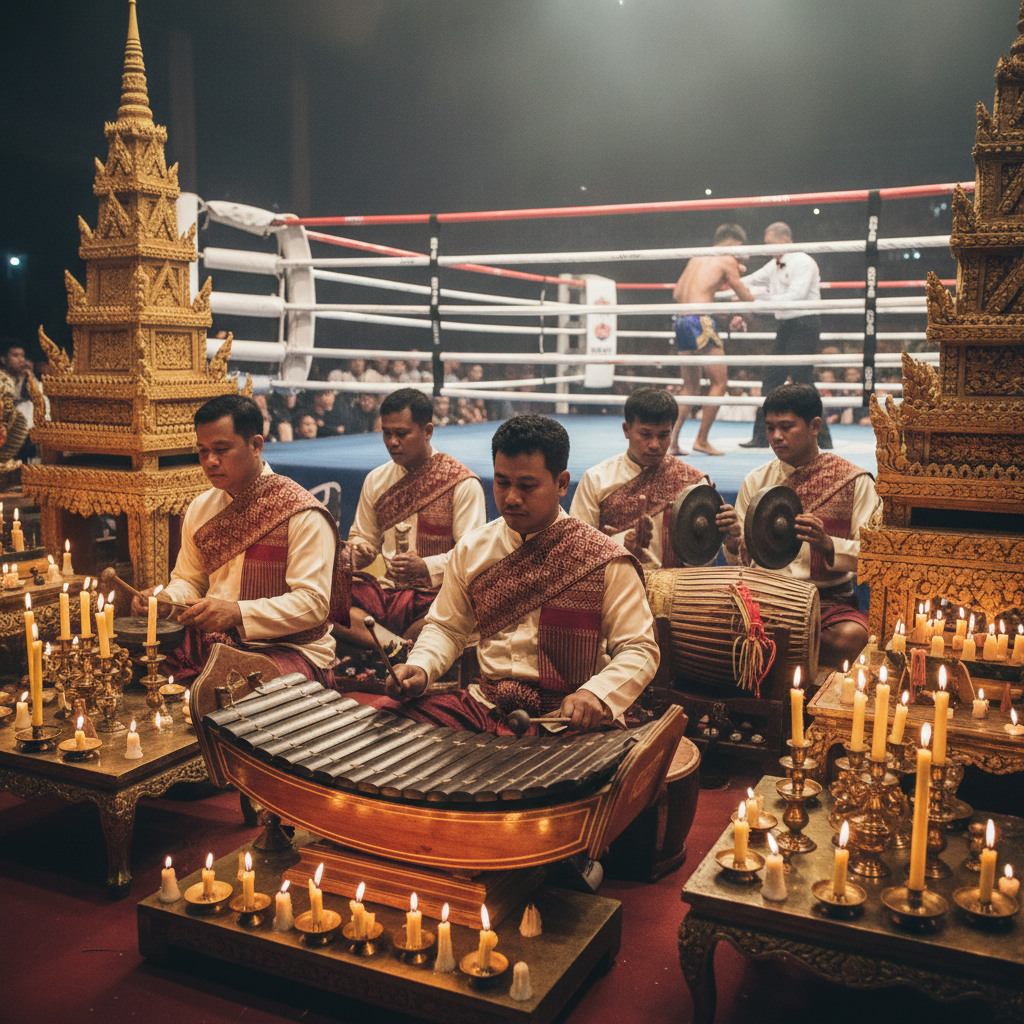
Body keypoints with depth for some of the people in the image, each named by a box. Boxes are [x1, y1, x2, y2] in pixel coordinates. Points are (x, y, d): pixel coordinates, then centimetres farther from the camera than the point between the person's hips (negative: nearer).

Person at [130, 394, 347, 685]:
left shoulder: (303, 515, -11)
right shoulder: (199, 509, 12)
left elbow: (313, 603, -17)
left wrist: (238, 613, -28)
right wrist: (165, 600, -1)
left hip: (288, 648, -6)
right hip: (209, 640, 6)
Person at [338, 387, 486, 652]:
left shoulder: (463, 484, -4)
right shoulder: (376, 480, 13)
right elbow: (364, 538, 21)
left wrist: (426, 567, -26)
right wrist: (353, 554, -4)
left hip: (436, 594, -5)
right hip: (387, 591, 5)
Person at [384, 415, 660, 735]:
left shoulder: (606, 561, -4)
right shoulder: (471, 550, 9)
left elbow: (639, 649, -4)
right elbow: (446, 627, 20)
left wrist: (596, 694, -24)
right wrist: (420, 668, -2)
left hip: (569, 717, -5)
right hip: (486, 705, 5)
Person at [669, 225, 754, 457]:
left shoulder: (696, 258, 21)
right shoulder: (728, 260, 0)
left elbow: (676, 294, 22)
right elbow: (746, 298, 4)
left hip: (681, 322, 8)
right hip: (700, 322, -8)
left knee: (691, 387, 15)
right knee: (719, 382, 1)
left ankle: (672, 441, 9)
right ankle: (702, 440, 0)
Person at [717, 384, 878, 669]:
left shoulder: (855, 481, 3)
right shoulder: (755, 481, 10)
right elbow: (741, 562, 11)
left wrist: (827, 544, -23)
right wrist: (733, 540, -14)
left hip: (831, 599, -1)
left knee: (851, 636, -35)